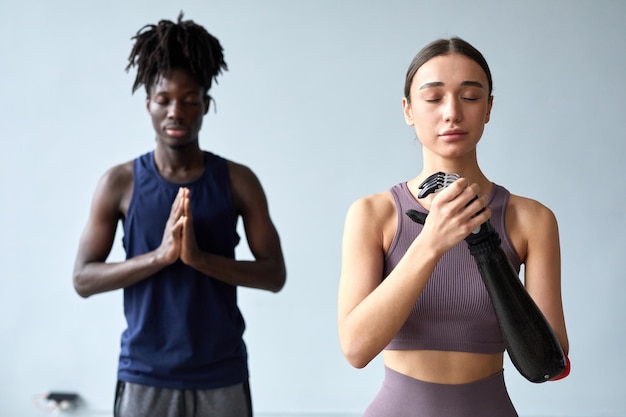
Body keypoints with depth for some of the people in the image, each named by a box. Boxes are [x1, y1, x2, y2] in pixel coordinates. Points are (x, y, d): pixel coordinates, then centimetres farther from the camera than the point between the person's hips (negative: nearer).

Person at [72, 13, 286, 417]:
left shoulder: (238, 181, -1)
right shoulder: (120, 182, -2)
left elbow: (275, 274, -4)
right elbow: (83, 279, -4)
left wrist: (199, 257, -19)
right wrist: (159, 255, -19)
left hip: (222, 378, 1)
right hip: (145, 378, 0)